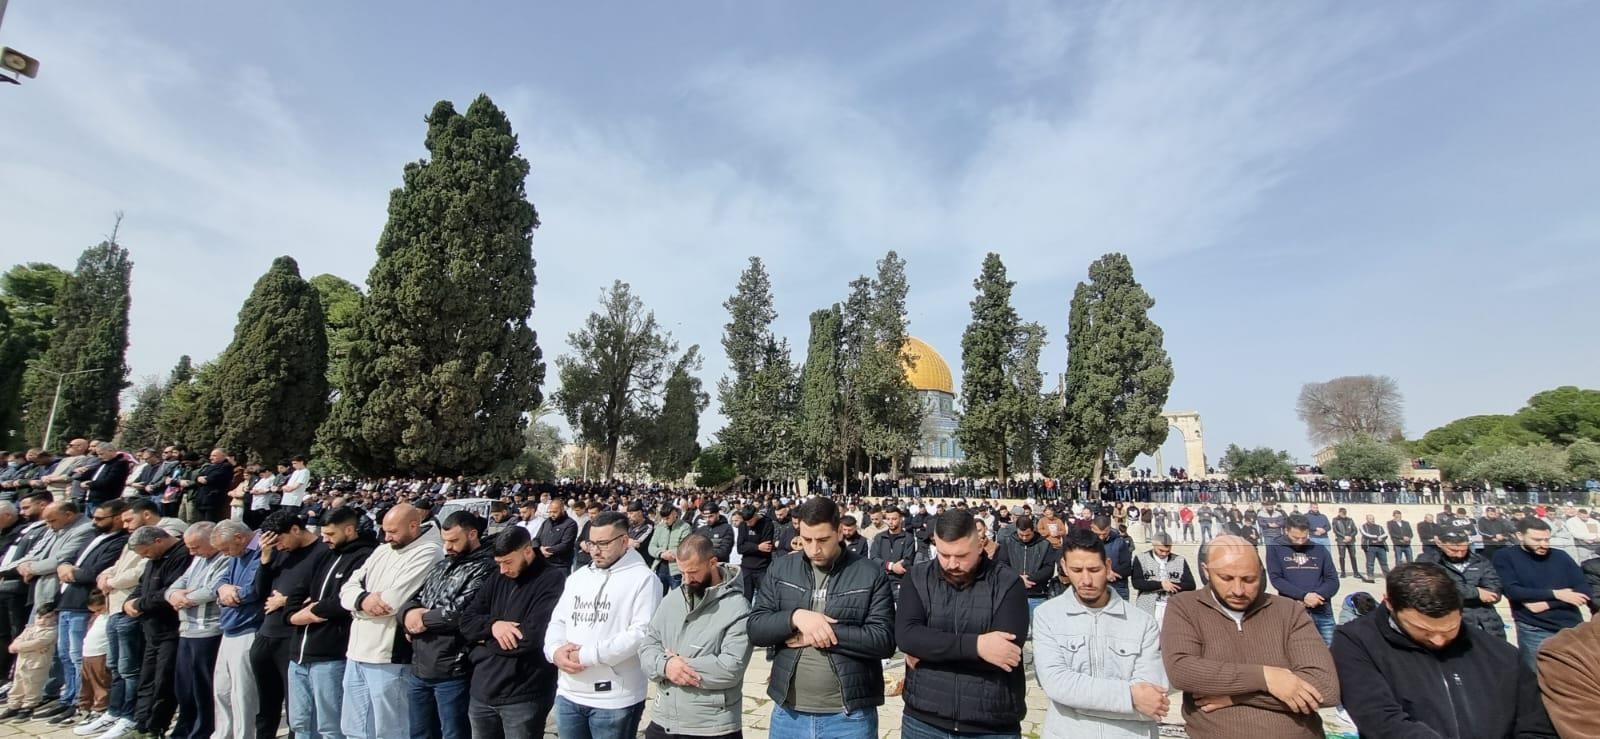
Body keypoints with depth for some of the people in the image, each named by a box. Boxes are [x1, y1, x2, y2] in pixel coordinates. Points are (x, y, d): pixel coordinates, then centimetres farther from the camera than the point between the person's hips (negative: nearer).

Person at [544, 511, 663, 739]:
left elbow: (642, 633, -19)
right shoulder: (578, 576, 11)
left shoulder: (643, 578, -11)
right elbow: (557, 621, 13)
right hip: (568, 694, 6)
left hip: (614, 700, -6)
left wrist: (587, 655, -19)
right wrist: (555, 650, -9)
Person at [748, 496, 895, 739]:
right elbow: (755, 628, -2)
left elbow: (884, 641, -12)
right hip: (788, 712, 3)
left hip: (850, 715, -2)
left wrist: (822, 632, -17)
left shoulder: (872, 574, -7)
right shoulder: (779, 570, 2)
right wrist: (795, 617, -19)